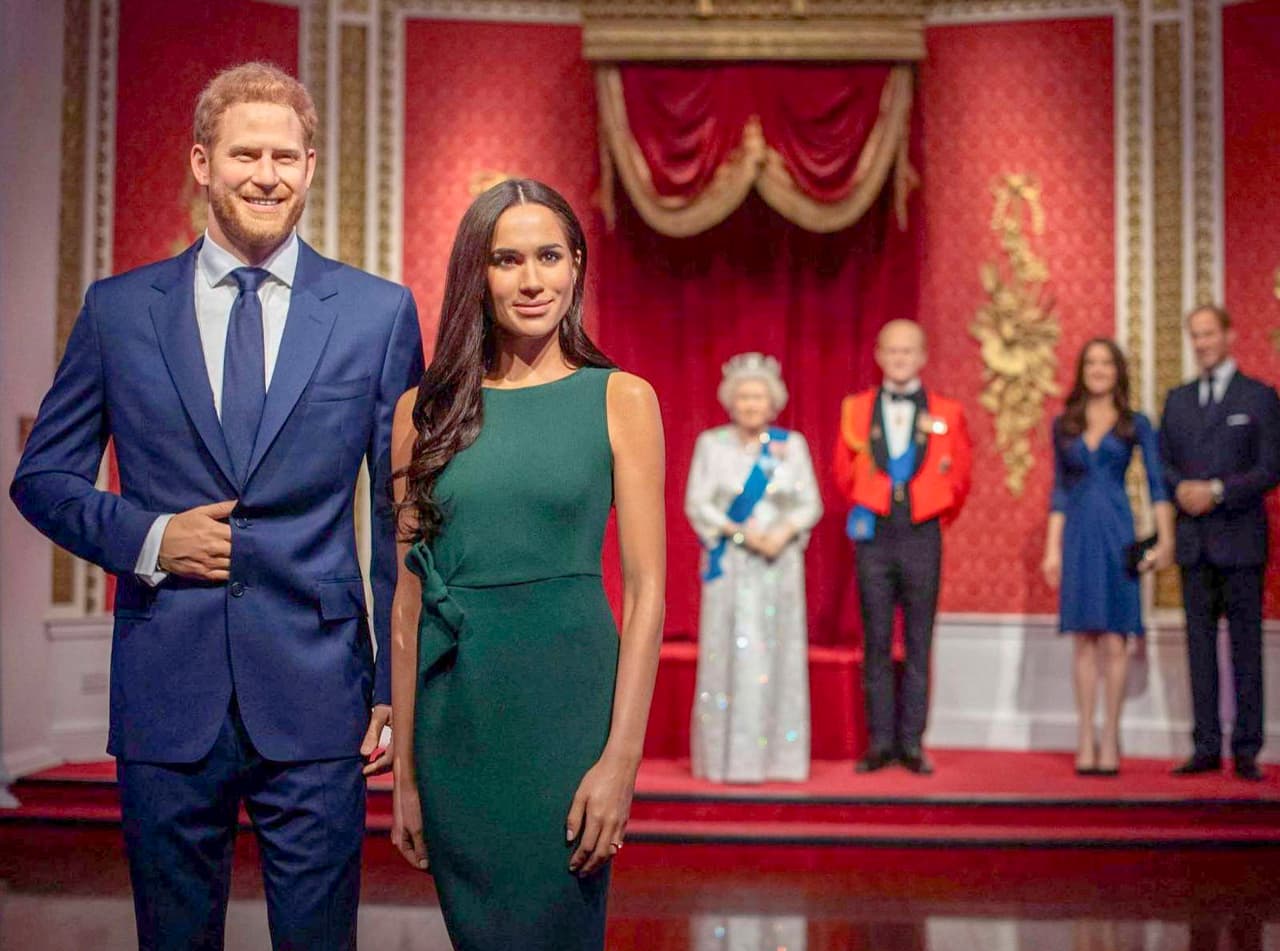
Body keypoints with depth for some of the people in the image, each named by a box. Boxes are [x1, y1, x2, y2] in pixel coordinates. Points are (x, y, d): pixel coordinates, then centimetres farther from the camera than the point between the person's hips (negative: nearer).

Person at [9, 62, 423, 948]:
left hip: (315, 694, -1)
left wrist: (396, 685, 1)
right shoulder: (118, 309, 4)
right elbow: (42, 477, 10)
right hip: (166, 696, 1)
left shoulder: (379, 311, 1)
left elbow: (405, 511, 4)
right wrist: (145, 537, -9)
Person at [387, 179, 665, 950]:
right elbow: (408, 597, 7)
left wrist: (622, 757, -13)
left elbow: (646, 588, -5)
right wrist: (405, 769, 6)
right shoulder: (424, 412, 6)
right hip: (453, 710, 3)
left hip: (567, 704, -3)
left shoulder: (621, 400, -1)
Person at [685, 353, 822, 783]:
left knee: (778, 654, 1)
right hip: (730, 563, -1)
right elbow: (698, 504, -1)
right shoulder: (711, 444, 4)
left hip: (780, 562, 2)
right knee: (730, 654, -5)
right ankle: (728, 758, -1)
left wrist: (785, 532, -14)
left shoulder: (792, 444, 7)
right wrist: (741, 533, -14)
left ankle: (778, 755, 7)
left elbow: (810, 504, 5)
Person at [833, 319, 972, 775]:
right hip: (874, 536, 1)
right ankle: (880, 742, 9)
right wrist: (865, 508, 8)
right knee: (876, 643, 3)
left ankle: (911, 742, 9)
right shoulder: (856, 409, 6)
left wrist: (939, 515, 9)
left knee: (919, 643, 3)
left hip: (922, 536, 0)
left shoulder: (946, 413, 5)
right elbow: (844, 472, 14)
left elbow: (960, 477, 12)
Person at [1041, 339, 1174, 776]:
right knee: (1085, 640, 3)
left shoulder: (1135, 424, 3)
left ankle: (1110, 739, 4)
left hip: (1117, 535, -2)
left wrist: (1164, 541, -11)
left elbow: (1157, 483, -2)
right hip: (1078, 535, 2)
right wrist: (1052, 548, 6)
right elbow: (1060, 489, 11)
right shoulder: (1064, 425, 9)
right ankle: (1086, 740, 7)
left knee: (1114, 640, -3)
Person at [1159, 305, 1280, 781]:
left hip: (1240, 539, -4)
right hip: (1193, 540, 4)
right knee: (1200, 641, 6)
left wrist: (1217, 491, -15)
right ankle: (1206, 747, 11)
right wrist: (1181, 488, -8)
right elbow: (1162, 460, 12)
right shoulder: (1177, 398, 14)